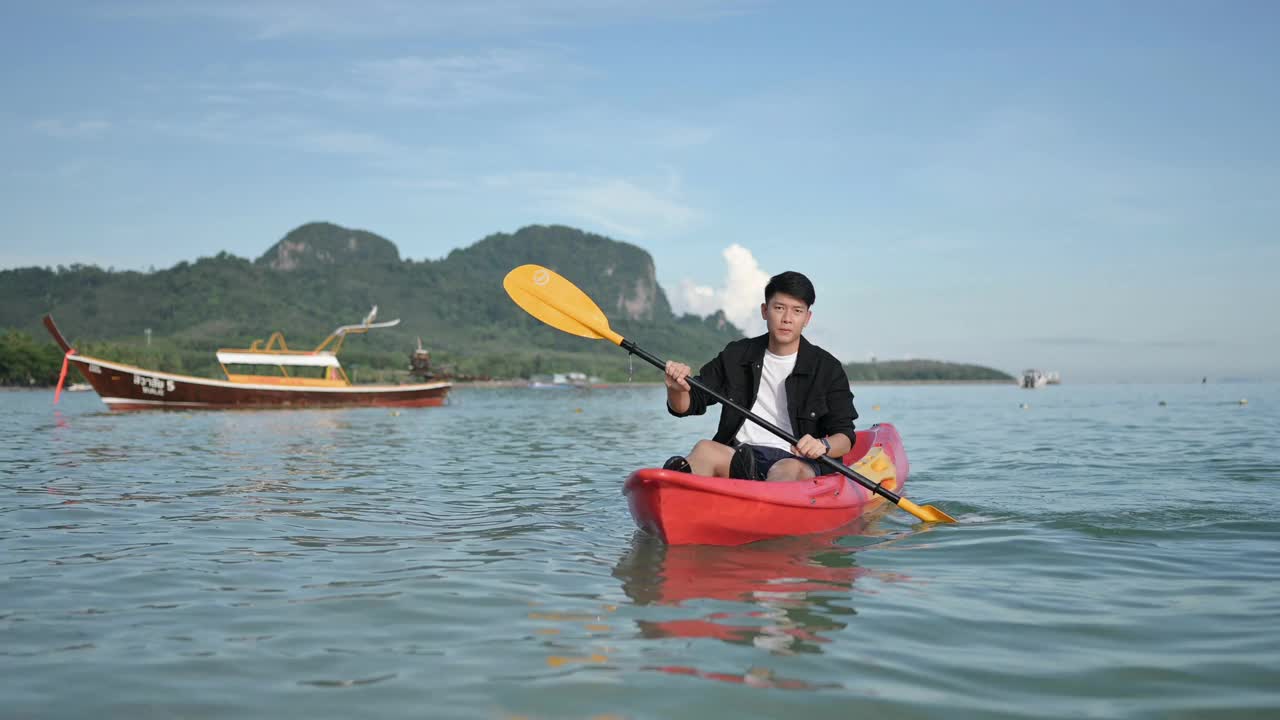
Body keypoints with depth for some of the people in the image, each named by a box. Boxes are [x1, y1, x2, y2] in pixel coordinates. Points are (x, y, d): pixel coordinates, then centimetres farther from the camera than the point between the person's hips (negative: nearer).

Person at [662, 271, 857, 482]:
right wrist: (676, 390, -12)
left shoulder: (827, 368, 8)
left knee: (790, 470, -38)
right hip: (737, 456, 1)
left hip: (797, 462, -1)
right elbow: (685, 406, 13)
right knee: (705, 449, -33)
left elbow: (845, 436, 6)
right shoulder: (736, 356, 14)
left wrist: (823, 446, -19)